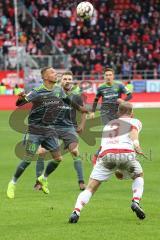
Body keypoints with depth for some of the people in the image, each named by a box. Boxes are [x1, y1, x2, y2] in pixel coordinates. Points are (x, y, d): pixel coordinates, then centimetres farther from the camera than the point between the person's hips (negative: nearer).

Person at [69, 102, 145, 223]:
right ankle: (136, 202, 6)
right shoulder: (135, 121, 25)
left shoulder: (108, 125, 38)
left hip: (105, 154, 2)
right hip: (126, 153, -2)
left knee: (90, 188, 3)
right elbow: (133, 131, 0)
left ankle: (76, 211, -18)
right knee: (139, 176, 27)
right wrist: (136, 146, -18)